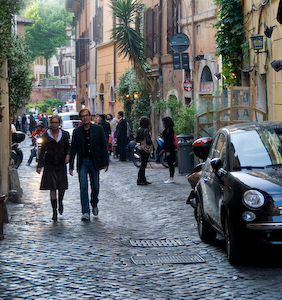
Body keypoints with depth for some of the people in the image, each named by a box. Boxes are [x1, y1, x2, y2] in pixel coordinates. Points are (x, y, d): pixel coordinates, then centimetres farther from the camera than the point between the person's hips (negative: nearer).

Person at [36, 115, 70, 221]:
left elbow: (68, 147, 12)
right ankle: (54, 211, 2)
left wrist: (68, 155, -10)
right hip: (50, 164, -1)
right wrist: (39, 165, -2)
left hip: (61, 164, 1)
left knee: (62, 186, 1)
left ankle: (60, 201, 35)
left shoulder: (64, 135, 1)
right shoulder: (46, 135, -2)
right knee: (52, 188, -5)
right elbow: (42, 151, 1)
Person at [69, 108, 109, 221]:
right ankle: (85, 212, -6)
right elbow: (73, 150, 6)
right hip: (82, 162, 0)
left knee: (95, 187, 7)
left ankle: (94, 205, 34)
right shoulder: (77, 132, 3)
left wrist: (105, 163, -4)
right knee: (83, 187, -7)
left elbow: (104, 146, 1)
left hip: (94, 161, 0)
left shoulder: (98, 129, 0)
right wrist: (71, 166, 3)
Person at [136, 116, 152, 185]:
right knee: (143, 165, -3)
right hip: (145, 149, -9)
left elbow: (137, 140, 16)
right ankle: (140, 180, 0)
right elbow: (148, 141, -26)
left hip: (140, 149, 9)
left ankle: (143, 180, 21)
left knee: (143, 164, 15)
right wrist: (151, 143, -8)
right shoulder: (146, 130, -19)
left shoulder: (139, 130, 8)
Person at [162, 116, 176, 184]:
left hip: (170, 149, -10)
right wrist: (165, 150, 20)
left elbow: (170, 140, -19)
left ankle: (171, 178, -6)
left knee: (170, 163, -7)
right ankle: (171, 178, 15)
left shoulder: (170, 130, -15)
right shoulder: (166, 130, 15)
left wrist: (168, 151, -21)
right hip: (167, 148, 10)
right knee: (169, 163, 11)